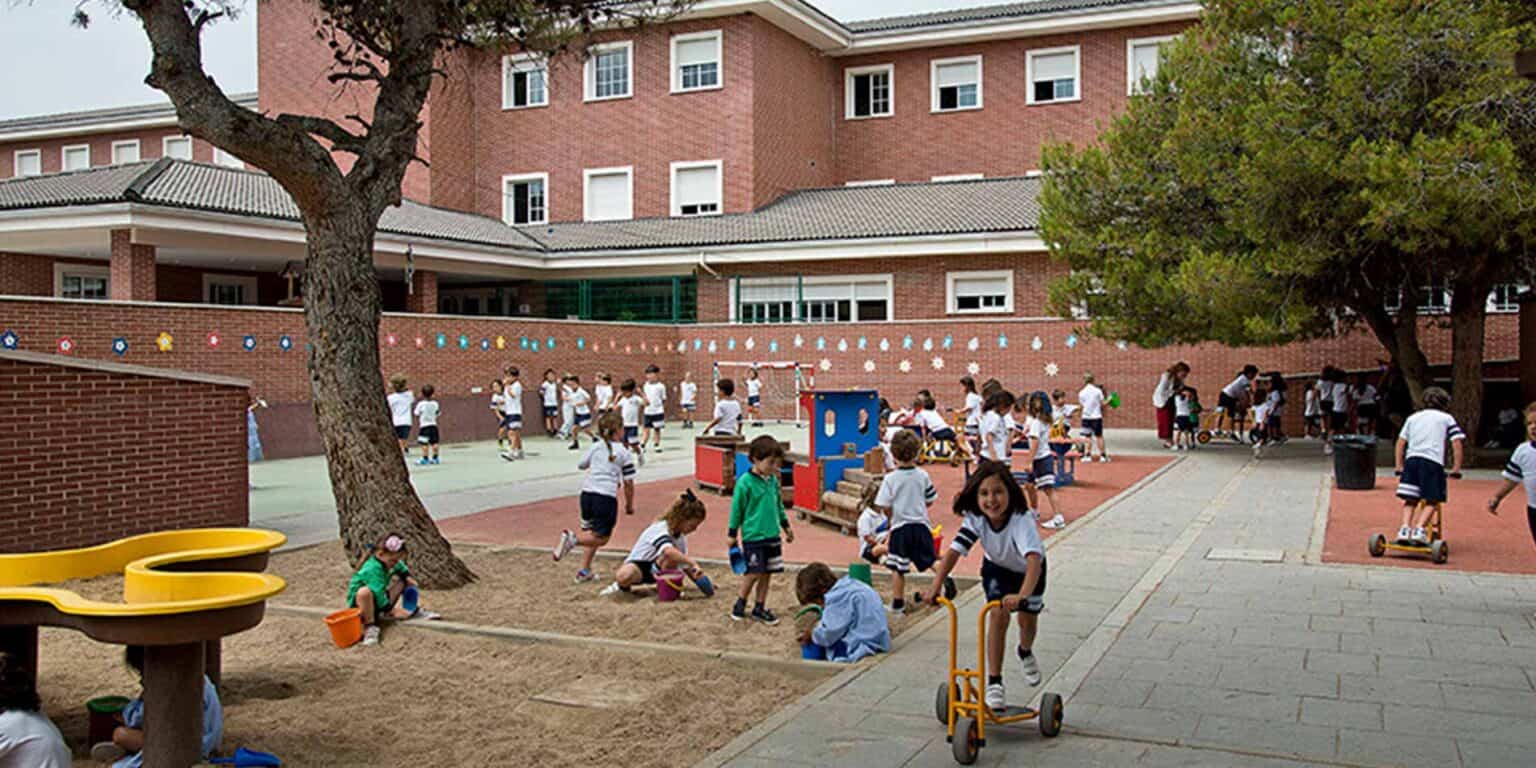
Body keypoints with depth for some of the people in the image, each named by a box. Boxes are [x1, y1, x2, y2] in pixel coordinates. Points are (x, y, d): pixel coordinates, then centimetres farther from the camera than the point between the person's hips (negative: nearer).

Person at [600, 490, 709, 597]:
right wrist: (693, 563, -51)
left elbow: (684, 564, 8)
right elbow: (668, 551, -49)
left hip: (656, 570, 6)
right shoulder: (659, 529, -27)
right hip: (638, 564, -6)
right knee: (624, 575, -43)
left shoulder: (681, 537, 0)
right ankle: (623, 585, -9)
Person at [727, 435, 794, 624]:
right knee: (754, 573, -5)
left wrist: (786, 526, 24)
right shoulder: (745, 482, -14)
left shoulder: (773, 480, 6)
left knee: (767, 573, 9)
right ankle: (739, 604, 16)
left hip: (772, 535, 6)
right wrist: (732, 534, -3)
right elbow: (737, 509, -7)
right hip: (753, 536, -6)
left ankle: (759, 608, 21)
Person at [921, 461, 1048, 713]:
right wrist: (935, 585, -46)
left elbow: (1034, 559, -56)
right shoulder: (975, 519, -31)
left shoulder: (1022, 520, -43)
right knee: (998, 615, -14)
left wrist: (1022, 596, -71)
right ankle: (994, 682, -6)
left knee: (1028, 619, 4)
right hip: (997, 568, 1)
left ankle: (1025, 653, 42)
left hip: (1027, 570, -1)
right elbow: (954, 550, -33)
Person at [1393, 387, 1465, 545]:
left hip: (1411, 459, 3)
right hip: (1433, 461, -3)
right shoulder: (1447, 418, 15)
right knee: (1432, 501, 3)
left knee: (1410, 500, 10)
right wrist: (1456, 468, 9)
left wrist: (1399, 466, 22)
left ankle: (1405, 529, -7)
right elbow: (1456, 443, 5)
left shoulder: (1413, 417, 24)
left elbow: (1401, 442, 19)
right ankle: (1419, 529, -14)